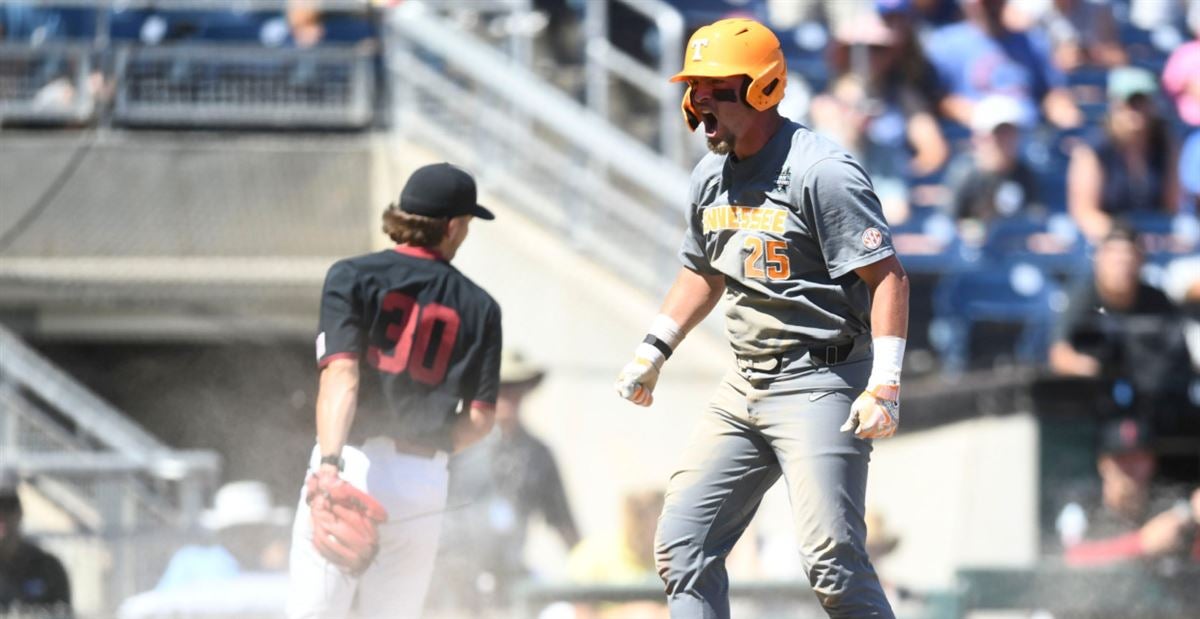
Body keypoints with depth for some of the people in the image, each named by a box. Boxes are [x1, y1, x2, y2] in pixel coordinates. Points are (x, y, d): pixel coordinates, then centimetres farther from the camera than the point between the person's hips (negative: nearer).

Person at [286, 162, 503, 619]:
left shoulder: (351, 276, 2)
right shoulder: (479, 307, 9)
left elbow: (341, 376, -12)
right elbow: (480, 419, 6)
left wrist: (330, 463, -23)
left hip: (353, 465, -2)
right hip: (424, 483, 2)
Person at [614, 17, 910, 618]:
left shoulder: (821, 173, -15)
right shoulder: (711, 176, 11)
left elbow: (888, 277, -17)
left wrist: (885, 386, -24)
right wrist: (652, 352, 22)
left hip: (821, 383, -9)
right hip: (743, 388, 9)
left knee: (832, 562, -16)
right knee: (682, 546, 5)